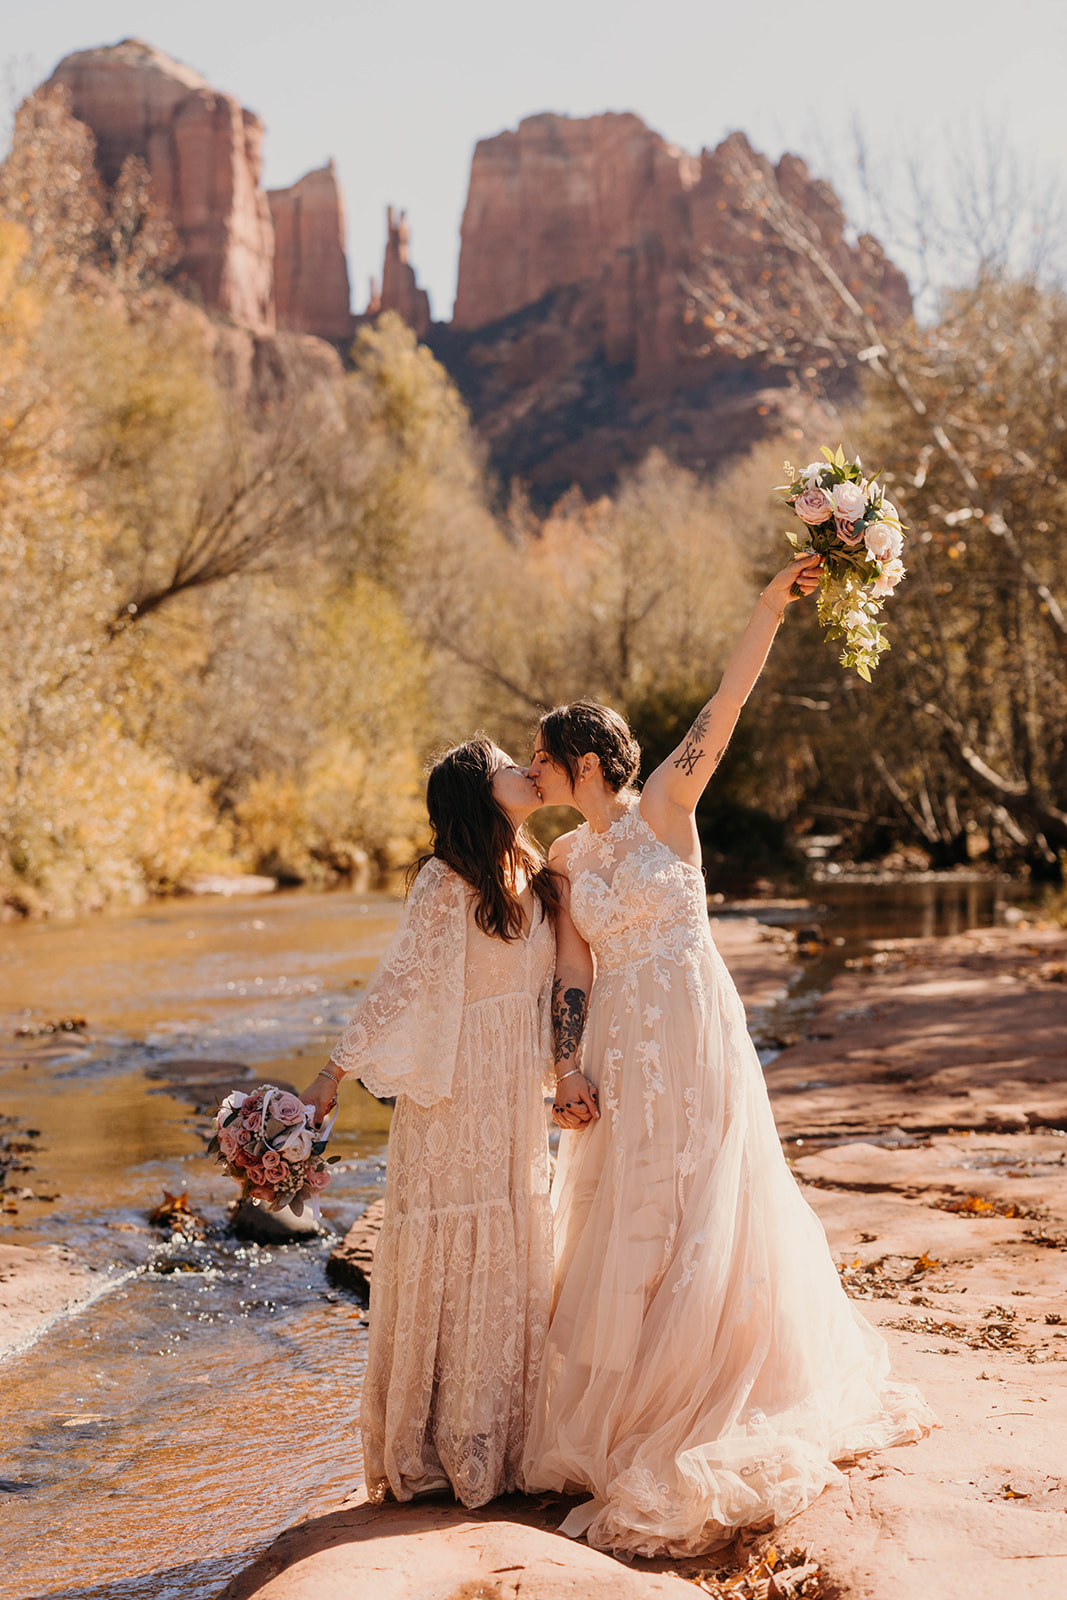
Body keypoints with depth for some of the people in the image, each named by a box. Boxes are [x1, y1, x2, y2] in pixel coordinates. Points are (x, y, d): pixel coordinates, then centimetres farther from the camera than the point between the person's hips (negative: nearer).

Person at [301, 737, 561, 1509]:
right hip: (454, 1093, -7)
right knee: (453, 1251, 2)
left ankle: (505, 1438, 25)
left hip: (518, 1096, 7)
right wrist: (334, 1074, -11)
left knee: (516, 1249, 12)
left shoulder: (536, 876, 6)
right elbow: (395, 982, -12)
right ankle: (440, 1446, 17)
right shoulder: (447, 883, -14)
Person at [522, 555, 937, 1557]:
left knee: (698, 1228, 2)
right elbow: (574, 977, 6)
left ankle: (692, 1439, 17)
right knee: (621, 1232, 11)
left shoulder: (666, 806, -4)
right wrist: (573, 1072, -5)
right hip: (620, 1059, 5)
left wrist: (772, 604, -21)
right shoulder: (564, 860, 8)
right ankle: (625, 1415, 28)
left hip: (695, 1042, -4)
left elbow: (725, 705, -13)